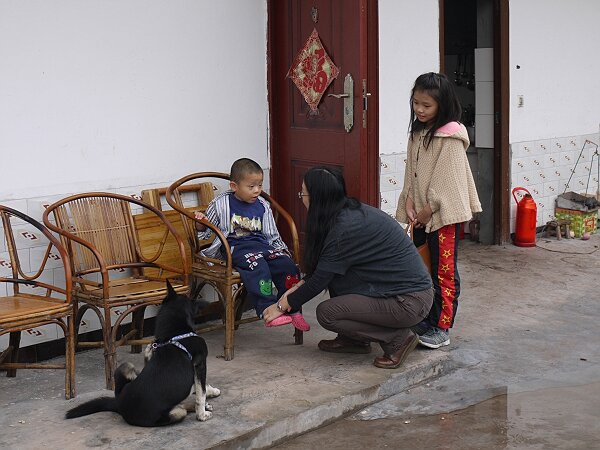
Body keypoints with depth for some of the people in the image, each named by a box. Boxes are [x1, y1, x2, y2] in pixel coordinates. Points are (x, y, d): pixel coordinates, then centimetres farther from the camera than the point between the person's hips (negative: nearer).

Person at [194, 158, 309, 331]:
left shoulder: (263, 206, 13)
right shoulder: (221, 204, 2)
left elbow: (272, 235, 21)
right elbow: (205, 231, 9)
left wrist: (281, 250, 7)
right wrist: (200, 224, -13)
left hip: (262, 245, 5)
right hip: (234, 247, -4)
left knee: (286, 264, -20)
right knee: (257, 266, -35)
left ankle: (292, 310, -11)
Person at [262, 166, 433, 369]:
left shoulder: (347, 226, -21)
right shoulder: (352, 211, 7)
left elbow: (320, 280, -14)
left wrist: (282, 306, -2)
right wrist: (299, 286, 12)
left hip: (411, 302, -9)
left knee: (325, 313, -10)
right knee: (334, 270, 10)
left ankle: (398, 338, -2)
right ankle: (354, 340, 16)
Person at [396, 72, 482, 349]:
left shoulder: (451, 136, -15)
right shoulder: (417, 131, 10)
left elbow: (449, 178, -17)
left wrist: (429, 209, -15)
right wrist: (409, 201, 1)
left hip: (444, 213, -8)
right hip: (421, 213, 8)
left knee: (444, 272, 0)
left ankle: (441, 329, 6)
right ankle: (426, 319, 24)